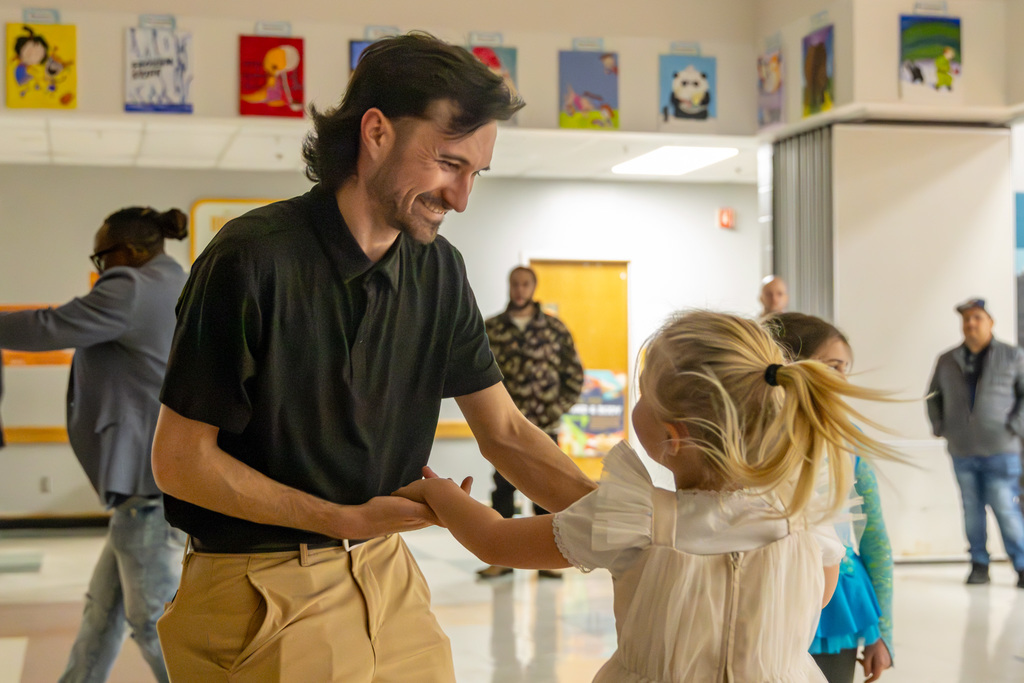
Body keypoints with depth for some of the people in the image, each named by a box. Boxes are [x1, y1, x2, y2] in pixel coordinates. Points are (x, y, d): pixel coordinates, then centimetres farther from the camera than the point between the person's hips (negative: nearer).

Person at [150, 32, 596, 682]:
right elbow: (180, 460, -15)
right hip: (266, 591, -5)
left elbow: (504, 432, 3)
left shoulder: (438, 270, 1)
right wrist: (346, 520, -18)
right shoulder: (250, 261, -19)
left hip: (388, 577, 6)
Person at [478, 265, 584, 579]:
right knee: (503, 490, 3)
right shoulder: (490, 329, 5)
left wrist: (556, 411, -1)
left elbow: (574, 375, 7)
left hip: (544, 425, 0)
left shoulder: (555, 328, 4)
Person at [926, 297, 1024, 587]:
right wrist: (940, 428, 10)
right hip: (962, 452, 3)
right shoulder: (947, 361, 10)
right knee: (972, 509, 6)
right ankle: (979, 565, 15)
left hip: (1000, 451, -3)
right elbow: (934, 396, 21)